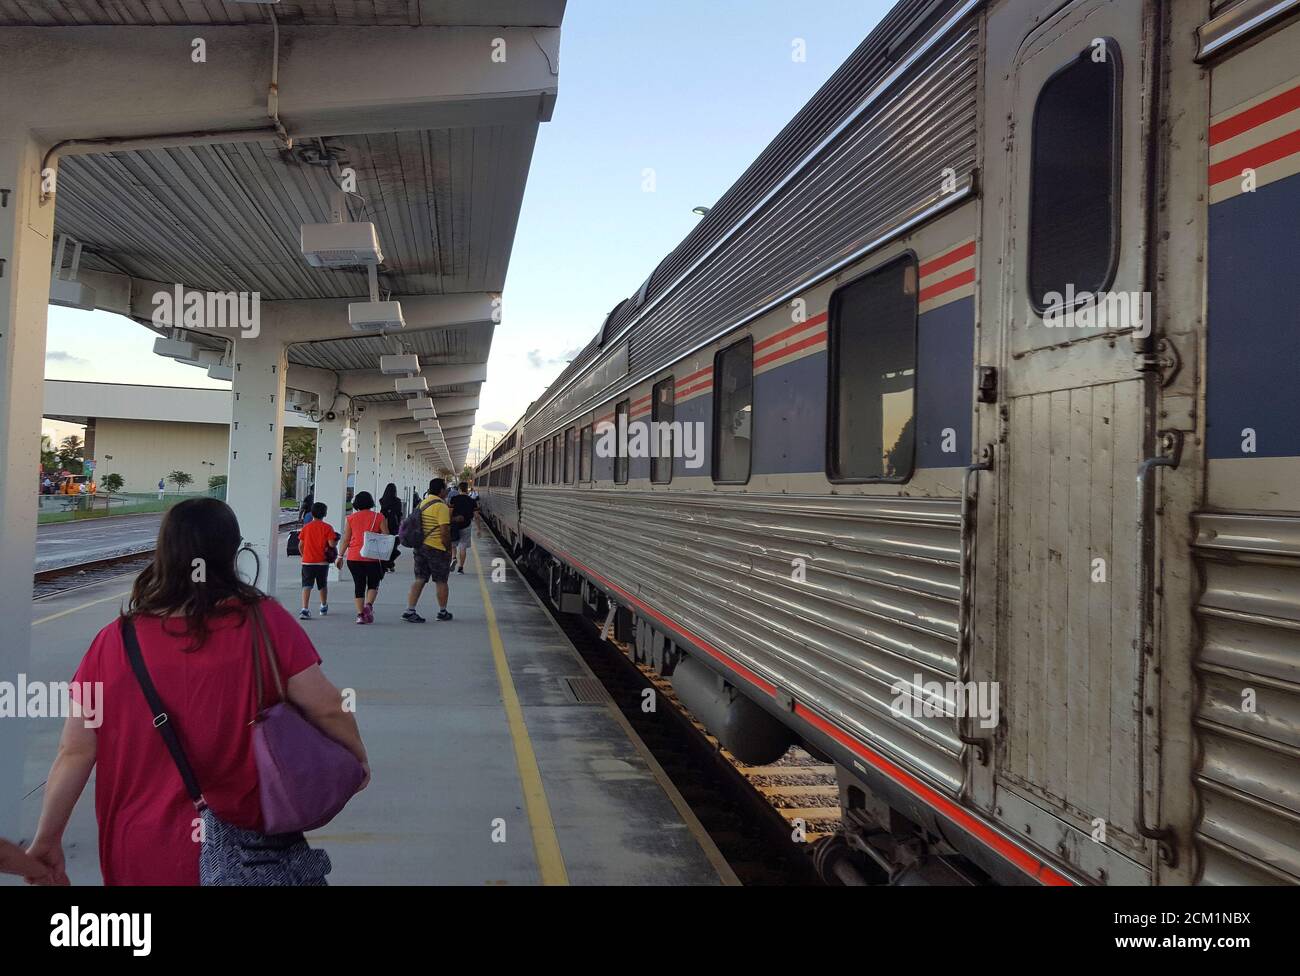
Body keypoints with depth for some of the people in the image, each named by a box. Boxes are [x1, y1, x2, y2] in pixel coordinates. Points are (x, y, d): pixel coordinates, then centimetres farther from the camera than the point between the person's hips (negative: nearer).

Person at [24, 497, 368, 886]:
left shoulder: (116, 642, -10)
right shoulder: (264, 621, -15)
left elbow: (75, 753, -6)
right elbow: (326, 708, -14)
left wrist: (47, 840, 7)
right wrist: (358, 754, 5)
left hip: (139, 856, 2)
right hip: (240, 845, -1)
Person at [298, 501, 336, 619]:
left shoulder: (306, 527, 3)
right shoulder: (327, 527, -5)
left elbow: (300, 545, 6)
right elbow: (331, 544, -14)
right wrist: (336, 540, 9)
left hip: (307, 561, 1)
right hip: (322, 562, -1)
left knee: (307, 586, -5)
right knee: (323, 585, 18)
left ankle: (305, 609, -21)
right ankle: (324, 607, 36)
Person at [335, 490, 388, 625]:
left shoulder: (351, 518, 4)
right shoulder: (379, 517, 1)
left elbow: (345, 539, 4)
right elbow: (386, 537, 0)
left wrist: (340, 556, 10)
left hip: (354, 557, 1)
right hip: (373, 557, -1)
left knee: (359, 585, 9)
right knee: (373, 584, 14)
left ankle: (360, 613, 2)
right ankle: (369, 605, -10)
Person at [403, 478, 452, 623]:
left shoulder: (423, 503, 11)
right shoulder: (441, 506, -15)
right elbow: (444, 531, -19)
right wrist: (448, 548, -8)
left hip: (420, 546, 7)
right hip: (437, 548, -7)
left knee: (420, 579, 8)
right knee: (441, 581, 8)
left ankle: (410, 611, 0)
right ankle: (443, 612, 20)